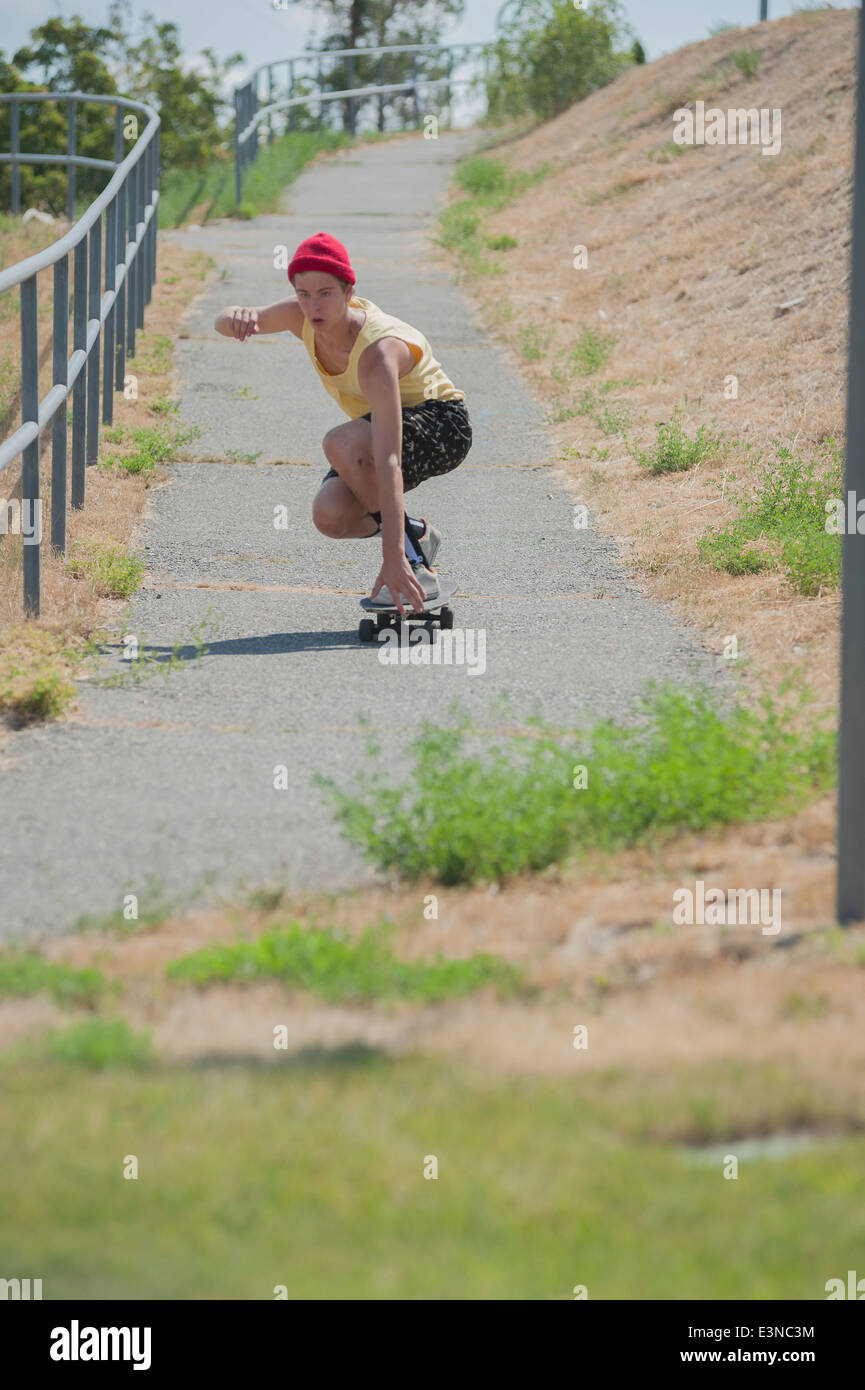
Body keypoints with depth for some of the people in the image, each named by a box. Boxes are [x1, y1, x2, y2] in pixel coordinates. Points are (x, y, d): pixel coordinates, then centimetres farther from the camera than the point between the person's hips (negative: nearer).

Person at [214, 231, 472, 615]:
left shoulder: (377, 352, -36)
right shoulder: (304, 316, -16)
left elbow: (387, 461, -43)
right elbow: (225, 324, -7)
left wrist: (393, 559, -48)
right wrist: (237, 316, -37)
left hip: (442, 425, -7)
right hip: (391, 424, 7)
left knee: (342, 443, -36)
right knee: (330, 515, -20)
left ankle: (413, 562, -20)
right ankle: (415, 535, 11)